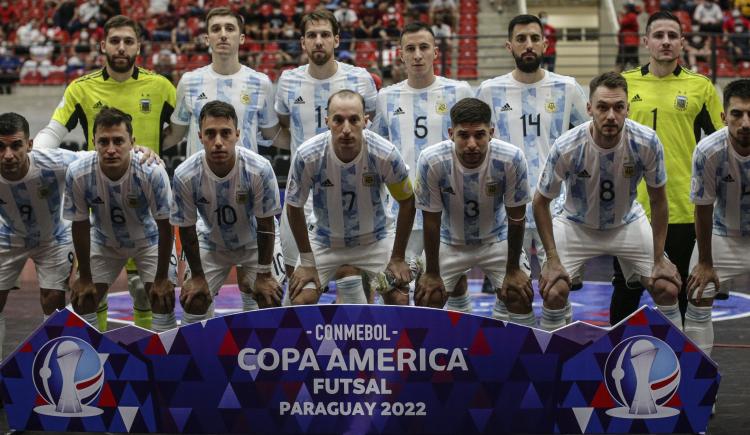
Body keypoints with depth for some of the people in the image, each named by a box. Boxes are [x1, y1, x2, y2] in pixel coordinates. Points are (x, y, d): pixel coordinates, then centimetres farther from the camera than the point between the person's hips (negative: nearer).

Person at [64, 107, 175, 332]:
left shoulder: (152, 172, -35)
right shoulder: (78, 174, -30)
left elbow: (165, 226, -21)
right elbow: (80, 226, -14)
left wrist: (162, 278, -15)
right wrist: (84, 278, -6)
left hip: (148, 240, -2)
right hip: (104, 241, 2)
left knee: (163, 299, -11)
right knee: (82, 300, -3)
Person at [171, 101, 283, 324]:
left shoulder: (259, 169, -32)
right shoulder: (185, 175, -29)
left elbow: (265, 226, -19)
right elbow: (186, 229, -13)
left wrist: (263, 275, -12)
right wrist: (197, 277, -6)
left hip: (254, 242, -1)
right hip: (210, 243, 1)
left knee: (270, 299, -11)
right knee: (193, 301, -6)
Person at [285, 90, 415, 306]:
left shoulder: (385, 154, -25)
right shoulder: (307, 156, -26)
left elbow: (406, 202, -8)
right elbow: (294, 207, -9)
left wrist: (398, 258, -6)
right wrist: (307, 262, -6)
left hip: (376, 238, 0)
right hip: (325, 239, 0)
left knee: (399, 300, -15)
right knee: (301, 300, -14)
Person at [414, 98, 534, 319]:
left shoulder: (512, 159, -29)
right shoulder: (431, 161, -29)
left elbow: (516, 217, -14)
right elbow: (431, 220, -16)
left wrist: (513, 269, -8)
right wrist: (432, 273, -9)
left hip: (497, 239, 0)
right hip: (449, 240, 0)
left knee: (521, 296, -11)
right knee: (427, 297, -11)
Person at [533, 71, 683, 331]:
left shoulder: (647, 142, -26)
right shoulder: (566, 147, -29)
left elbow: (658, 201, -10)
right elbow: (541, 202, -14)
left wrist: (659, 258, -10)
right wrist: (553, 259, -18)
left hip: (627, 222, 2)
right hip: (576, 225, -2)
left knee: (667, 288, -7)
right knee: (554, 292, -18)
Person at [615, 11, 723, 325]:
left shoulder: (701, 87, 1)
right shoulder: (623, 84, 4)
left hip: (684, 208, -1)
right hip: (632, 206, 1)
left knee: (678, 292, 8)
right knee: (626, 288, 8)